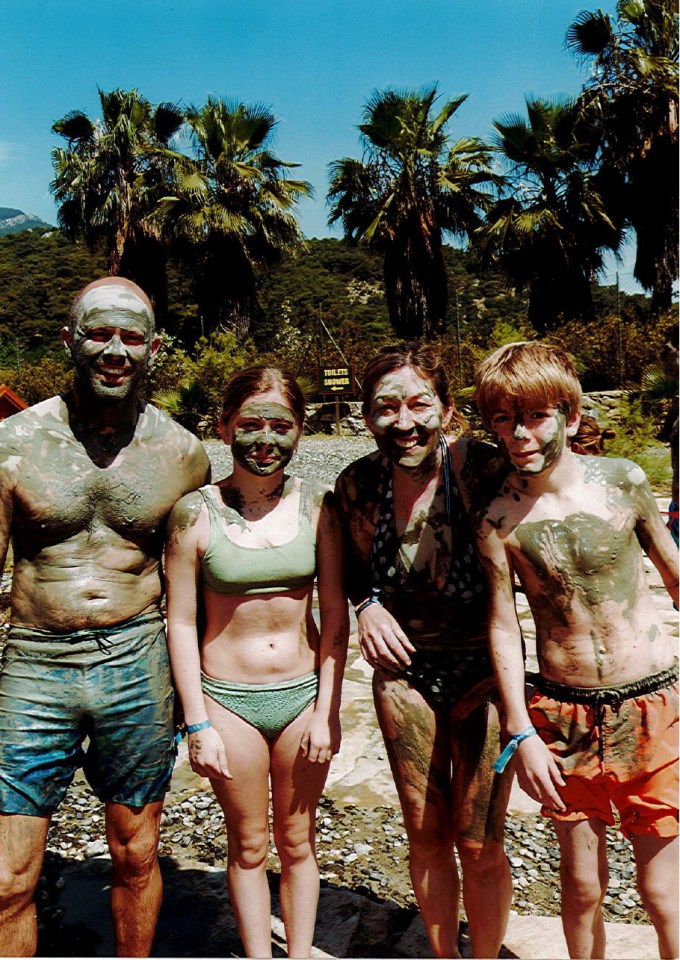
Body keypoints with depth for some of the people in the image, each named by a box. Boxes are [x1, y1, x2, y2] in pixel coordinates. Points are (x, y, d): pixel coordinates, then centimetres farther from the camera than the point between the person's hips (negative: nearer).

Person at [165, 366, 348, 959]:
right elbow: (181, 623, -5)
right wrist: (197, 722, -6)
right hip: (228, 699, -1)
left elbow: (335, 614, -2)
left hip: (304, 693, 1)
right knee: (248, 847, 16)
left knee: (298, 843, 17)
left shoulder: (317, 505, -5)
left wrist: (327, 710, -4)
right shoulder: (196, 514, -10)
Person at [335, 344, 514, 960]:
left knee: (478, 843, 6)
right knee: (425, 835, 17)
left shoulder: (483, 469, -20)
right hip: (403, 672, 3)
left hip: (483, 672, -3)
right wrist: (367, 605, -13)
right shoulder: (358, 484, -9)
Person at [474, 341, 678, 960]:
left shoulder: (622, 480, -6)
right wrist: (521, 734, -5)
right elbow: (504, 629, -3)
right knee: (582, 885, 15)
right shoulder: (498, 520, -9)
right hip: (564, 717, 0)